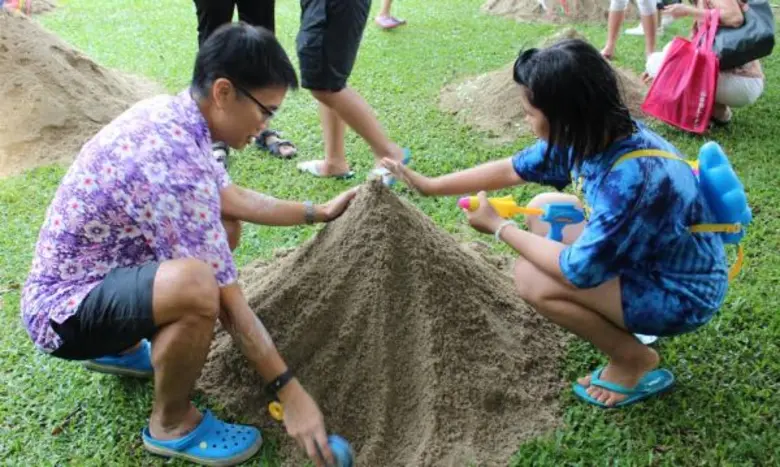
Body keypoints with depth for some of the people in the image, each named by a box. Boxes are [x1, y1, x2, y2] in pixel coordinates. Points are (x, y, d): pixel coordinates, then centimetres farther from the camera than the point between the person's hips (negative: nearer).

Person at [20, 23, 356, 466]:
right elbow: (227, 300, -27)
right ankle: (172, 424, -6)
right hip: (63, 311, -10)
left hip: (87, 270, 10)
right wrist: (290, 392, -20)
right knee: (195, 285, -37)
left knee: (225, 225, 15)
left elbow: (228, 197, 12)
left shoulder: (168, 114, -4)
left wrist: (319, 211, 14)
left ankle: (123, 347, 23)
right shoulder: (174, 163, -32)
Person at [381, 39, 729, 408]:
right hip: (640, 252, 8)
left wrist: (498, 227, -17)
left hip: (681, 293, -8)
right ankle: (624, 322, 14)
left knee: (532, 278, -21)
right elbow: (511, 169, 4)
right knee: (542, 211, 10)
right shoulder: (590, 135, -10)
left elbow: (579, 271, -29)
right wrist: (428, 185, 8)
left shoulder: (631, 179, -37)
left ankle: (636, 362, 1)